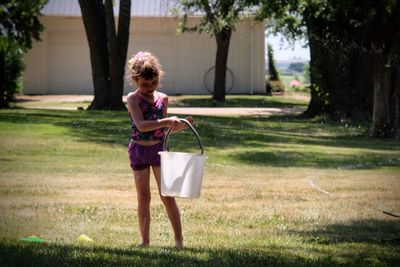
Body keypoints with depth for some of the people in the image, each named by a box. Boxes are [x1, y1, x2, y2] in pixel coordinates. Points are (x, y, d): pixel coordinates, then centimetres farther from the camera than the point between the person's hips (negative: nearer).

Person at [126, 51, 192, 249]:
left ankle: (179, 239, 3)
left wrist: (180, 125, -2)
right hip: (139, 149, -2)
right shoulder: (133, 99, -9)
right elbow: (141, 125, -24)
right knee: (143, 198, 6)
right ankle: (145, 240, 15)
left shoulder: (162, 98, 5)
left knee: (167, 196, 0)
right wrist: (167, 121, -31)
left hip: (159, 148, 2)